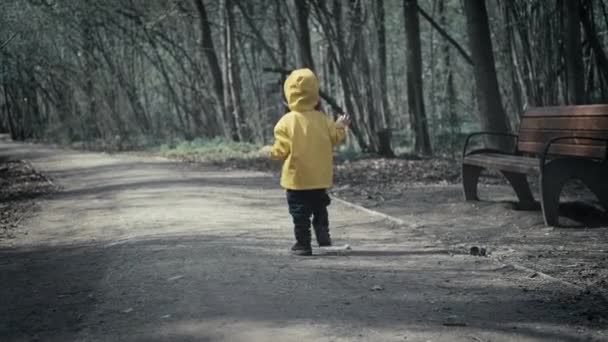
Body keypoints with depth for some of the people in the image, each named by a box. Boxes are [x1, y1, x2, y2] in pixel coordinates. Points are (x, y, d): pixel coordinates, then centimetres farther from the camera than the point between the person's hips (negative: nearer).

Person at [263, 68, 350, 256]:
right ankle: (323, 236, 17)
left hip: (297, 178, -3)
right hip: (320, 177, 4)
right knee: (320, 208, 21)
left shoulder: (287, 121, -14)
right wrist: (341, 126, 24)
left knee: (300, 213, 3)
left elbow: (281, 150, -12)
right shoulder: (322, 119, -5)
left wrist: (270, 151, 9)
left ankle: (303, 244, 4)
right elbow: (335, 137, 5)